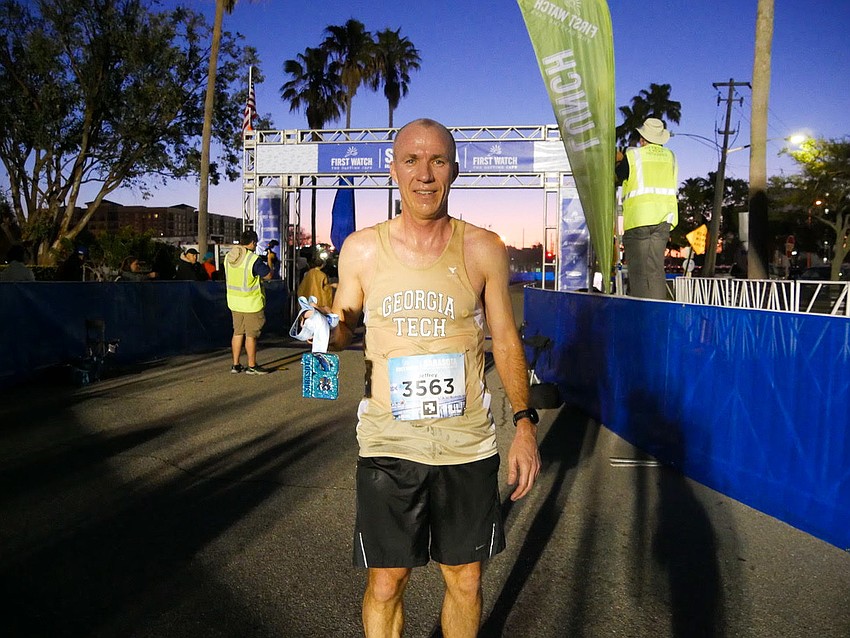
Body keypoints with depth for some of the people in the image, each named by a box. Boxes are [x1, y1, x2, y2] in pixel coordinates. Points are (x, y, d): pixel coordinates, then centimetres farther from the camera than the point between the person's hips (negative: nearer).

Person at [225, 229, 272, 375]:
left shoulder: (228, 257, 3)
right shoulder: (253, 259, -19)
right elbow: (268, 275, -9)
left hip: (234, 301, 7)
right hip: (251, 303, -6)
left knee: (238, 333, 14)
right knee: (251, 335, 2)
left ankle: (236, 364, 17)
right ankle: (252, 366, 9)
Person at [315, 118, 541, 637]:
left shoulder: (484, 250, -2)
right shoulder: (362, 249, -1)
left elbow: (506, 339, 6)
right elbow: (343, 328, 11)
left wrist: (525, 422, -1)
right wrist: (325, 328, -13)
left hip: (468, 444, 1)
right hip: (388, 442, 0)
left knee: (466, 581, 14)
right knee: (385, 585, 7)